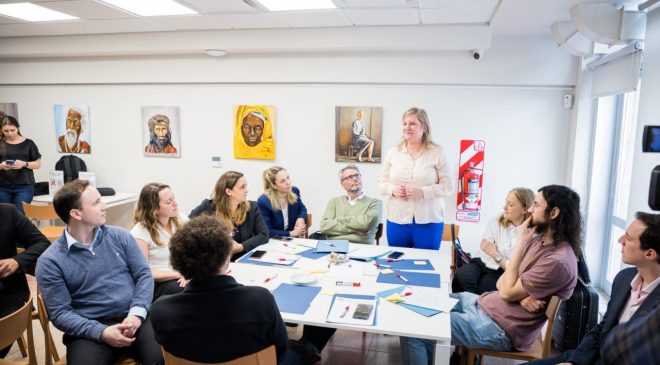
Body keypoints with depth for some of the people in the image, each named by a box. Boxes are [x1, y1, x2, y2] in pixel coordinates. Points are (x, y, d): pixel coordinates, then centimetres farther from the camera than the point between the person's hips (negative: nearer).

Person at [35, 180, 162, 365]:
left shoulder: (120, 236, 7)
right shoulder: (50, 261, 0)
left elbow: (144, 275, 5)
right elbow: (59, 313, -3)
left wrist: (136, 313, -11)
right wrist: (101, 332, -16)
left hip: (133, 317, 1)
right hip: (90, 330, -1)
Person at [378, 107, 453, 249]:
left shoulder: (437, 152, -2)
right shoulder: (393, 152, 7)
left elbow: (448, 186, -5)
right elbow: (382, 184, 9)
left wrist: (423, 191, -19)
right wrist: (393, 189, -12)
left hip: (429, 221, -3)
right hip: (397, 221, 3)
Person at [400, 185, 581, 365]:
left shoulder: (558, 261, -23)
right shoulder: (539, 240, 5)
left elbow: (506, 291, -19)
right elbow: (501, 283, 6)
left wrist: (520, 242, -16)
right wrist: (520, 295, -18)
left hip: (501, 327, -9)